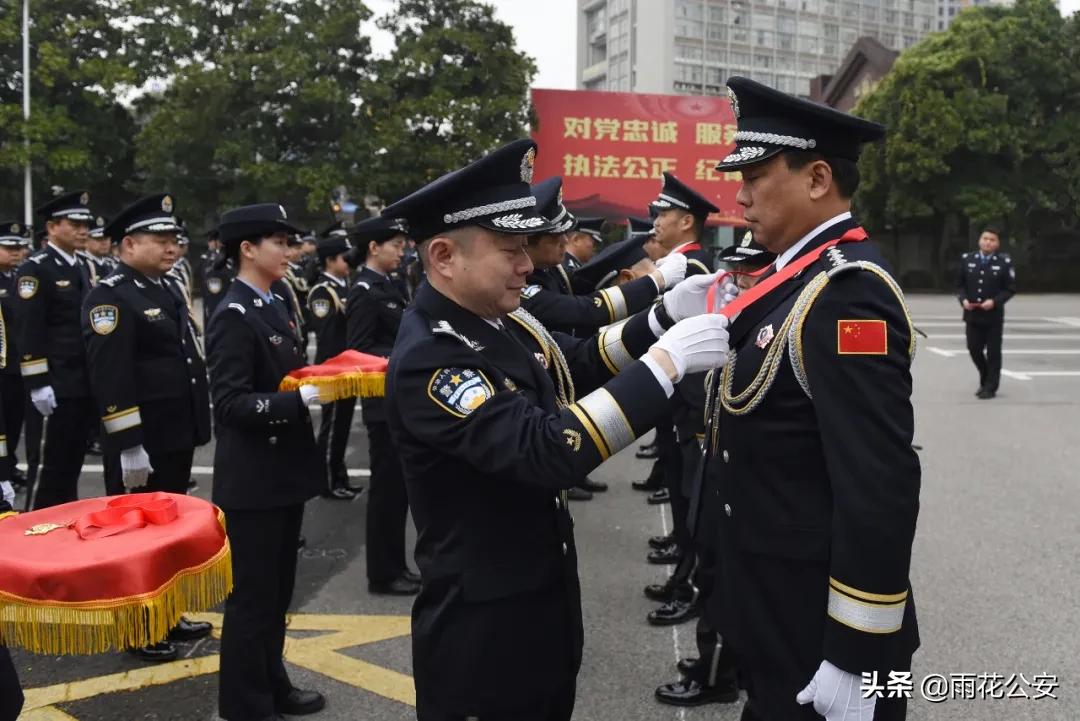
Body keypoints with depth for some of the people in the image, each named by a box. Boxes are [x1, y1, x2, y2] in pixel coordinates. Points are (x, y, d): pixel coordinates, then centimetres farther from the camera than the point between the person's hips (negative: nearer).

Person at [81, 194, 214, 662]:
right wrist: (129, 445, -25)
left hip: (177, 435, 9)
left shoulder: (166, 291, 14)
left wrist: (195, 425, 19)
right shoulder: (110, 297, -15)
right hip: (144, 442, -9)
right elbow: (110, 379, -22)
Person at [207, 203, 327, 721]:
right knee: (252, 595, 4)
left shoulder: (274, 307, 10)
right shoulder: (234, 316, -17)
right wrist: (302, 398, -29)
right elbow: (232, 403, -23)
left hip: (284, 471, 9)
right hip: (253, 480, -9)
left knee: (278, 590, 19)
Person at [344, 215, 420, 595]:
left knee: (399, 487, 14)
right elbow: (359, 353, -19)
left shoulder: (388, 287, 13)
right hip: (386, 403, -9)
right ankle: (383, 573, 11)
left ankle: (395, 566, 25)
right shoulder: (364, 292, -14)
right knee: (387, 488, 0)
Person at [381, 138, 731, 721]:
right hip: (482, 627, -8)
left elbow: (578, 367, 14)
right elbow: (547, 451, -36)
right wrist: (666, 361, -33)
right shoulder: (427, 358, -27)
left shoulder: (503, 319, 0)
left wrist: (659, 319, -3)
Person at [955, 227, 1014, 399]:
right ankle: (985, 381, 31)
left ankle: (990, 387, 12)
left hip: (994, 316, -3)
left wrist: (994, 301, -18)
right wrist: (963, 299, -9)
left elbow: (1010, 289, -4)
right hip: (972, 315, 3)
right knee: (974, 350, 9)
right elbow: (960, 284, 9)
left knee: (993, 352, 3)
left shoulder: (1004, 262, -5)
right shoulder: (967, 259, 4)